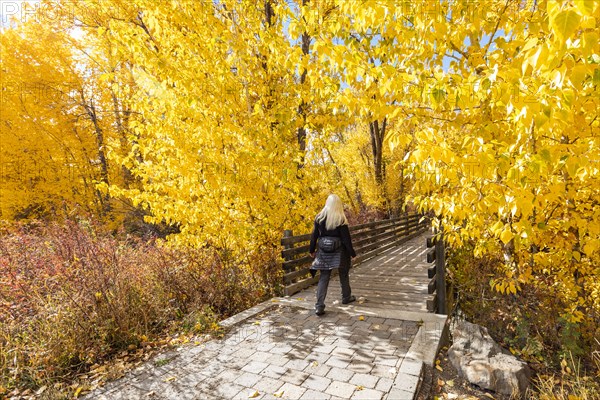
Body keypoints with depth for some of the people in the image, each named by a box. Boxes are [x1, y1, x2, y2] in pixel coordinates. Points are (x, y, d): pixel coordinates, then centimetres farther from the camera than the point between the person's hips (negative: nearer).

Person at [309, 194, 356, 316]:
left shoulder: (319, 217, -2)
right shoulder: (341, 219, -13)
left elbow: (314, 235, 3)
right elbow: (346, 238, -11)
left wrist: (312, 250, 14)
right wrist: (352, 253, -2)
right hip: (339, 251, -2)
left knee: (323, 278, 6)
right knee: (343, 275, 20)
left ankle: (319, 306, 0)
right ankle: (346, 297, 39)